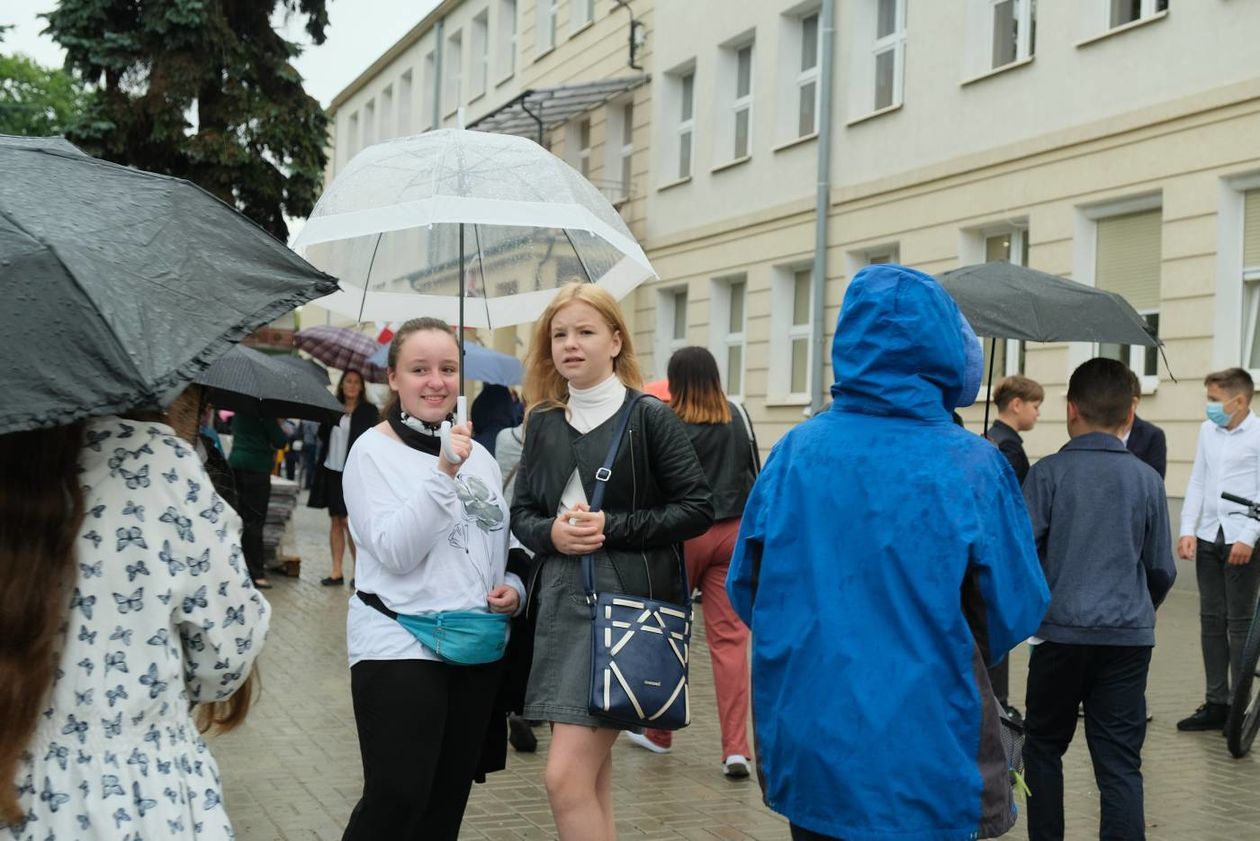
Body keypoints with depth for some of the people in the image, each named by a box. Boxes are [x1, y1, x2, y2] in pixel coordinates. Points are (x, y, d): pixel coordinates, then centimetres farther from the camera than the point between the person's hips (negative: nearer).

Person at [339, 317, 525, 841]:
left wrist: (514, 587, 0)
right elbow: (394, 552, -18)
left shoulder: (478, 454, 10)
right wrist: (442, 476, -25)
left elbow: (503, 542, 20)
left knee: (448, 797, 12)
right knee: (397, 796, -11)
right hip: (398, 642, -6)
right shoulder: (374, 451, -7)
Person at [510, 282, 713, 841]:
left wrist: (612, 527, -14)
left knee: (566, 775, -12)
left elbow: (697, 509, -7)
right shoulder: (543, 423, 10)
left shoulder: (650, 417, -6)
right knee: (590, 776, 13)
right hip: (560, 601, 6)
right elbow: (521, 512, 14)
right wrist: (551, 533, -8)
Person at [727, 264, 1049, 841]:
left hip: (805, 757, 3)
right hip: (928, 774, -3)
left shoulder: (794, 452, -5)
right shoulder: (972, 466, -13)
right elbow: (1018, 613, -6)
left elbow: (745, 588, 2)